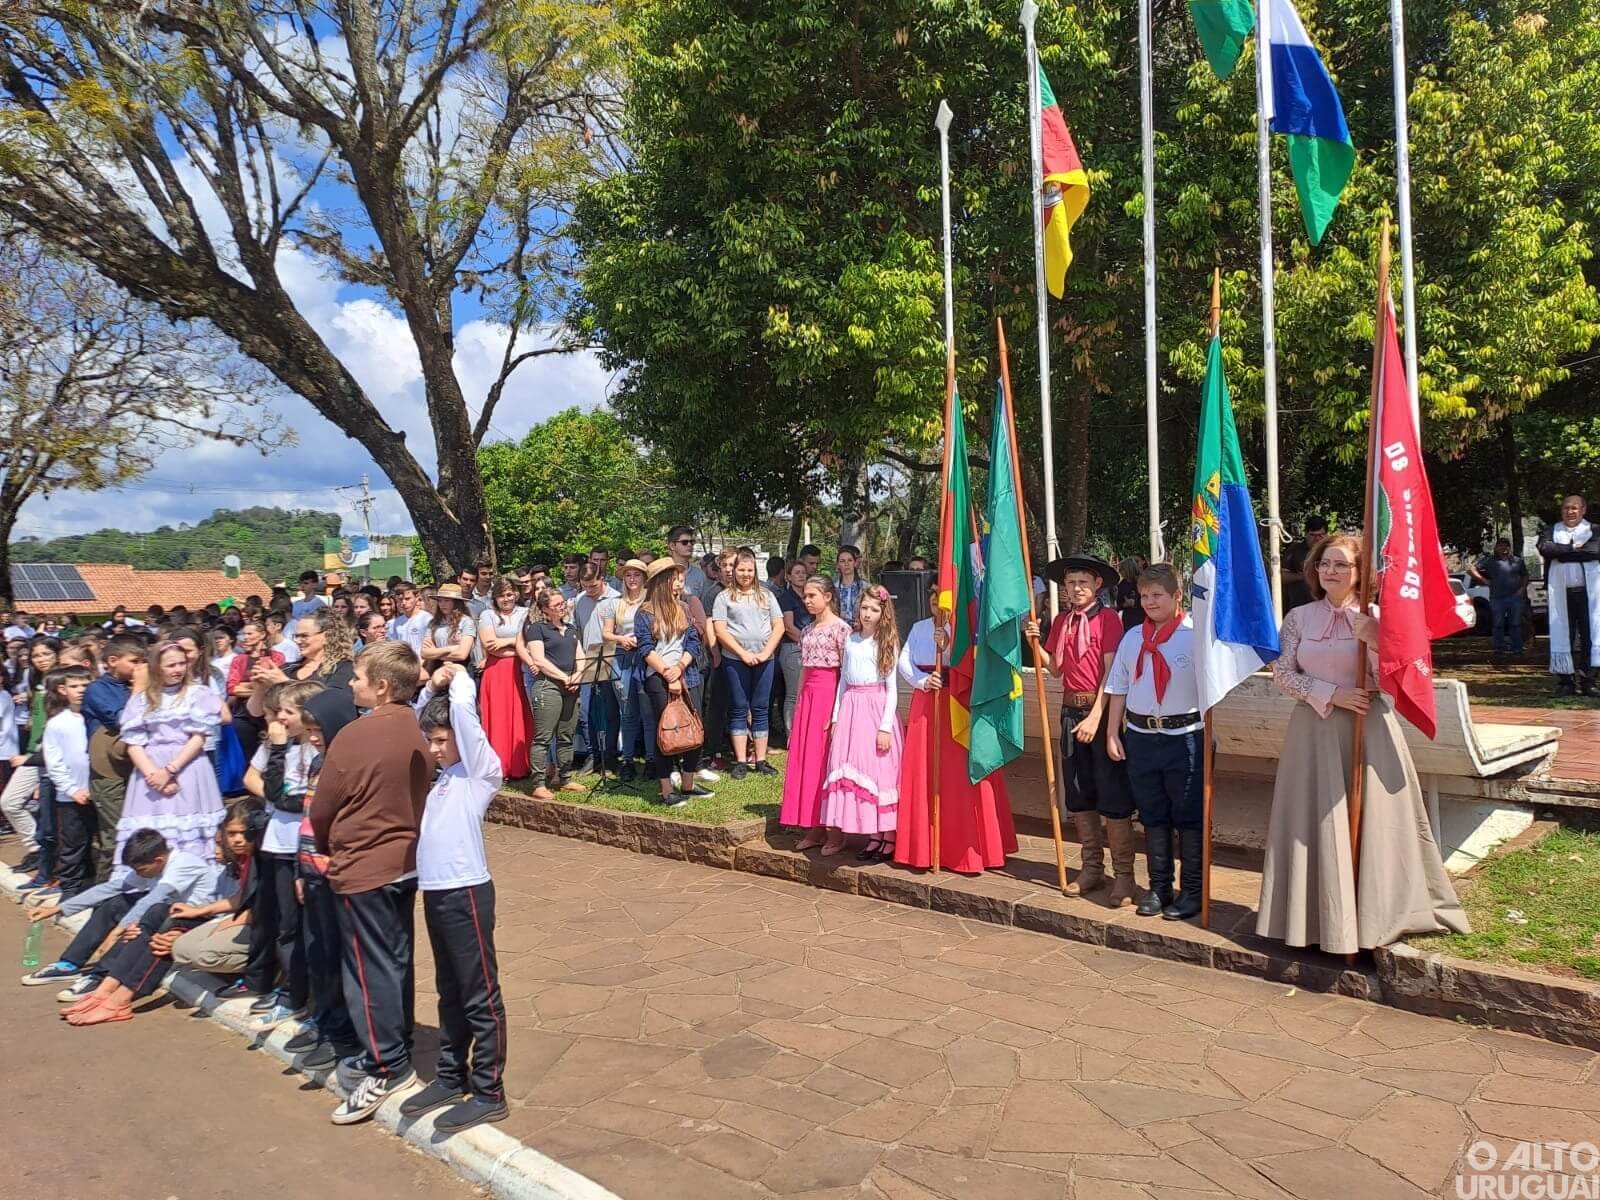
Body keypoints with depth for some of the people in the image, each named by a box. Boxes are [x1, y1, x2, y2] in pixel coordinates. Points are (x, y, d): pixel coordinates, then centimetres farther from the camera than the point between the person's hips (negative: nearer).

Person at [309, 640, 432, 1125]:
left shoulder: (355, 735, -20)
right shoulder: (417, 731, 0)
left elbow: (323, 809, -9)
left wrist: (323, 849, 11)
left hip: (362, 867, -7)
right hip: (405, 861, 7)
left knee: (370, 969, 3)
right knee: (396, 961, 17)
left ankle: (386, 1069, 11)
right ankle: (395, 1051, 30)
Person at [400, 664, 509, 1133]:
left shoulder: (482, 770, -8)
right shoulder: (443, 777, 12)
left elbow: (464, 711, -18)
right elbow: (420, 722, 25)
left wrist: (457, 677, -2)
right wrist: (432, 686, 13)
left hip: (466, 893, -8)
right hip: (434, 893, 8)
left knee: (480, 997, 0)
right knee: (449, 992, 18)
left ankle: (489, 1094, 7)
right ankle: (451, 1077, 29)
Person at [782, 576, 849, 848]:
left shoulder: (840, 628, -8)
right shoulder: (808, 630, 15)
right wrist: (799, 701, 13)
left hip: (829, 693, -8)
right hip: (808, 695, 8)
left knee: (826, 759, -4)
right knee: (804, 759, 6)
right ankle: (814, 828, 13)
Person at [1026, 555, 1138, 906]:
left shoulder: (1108, 618, -8)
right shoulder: (1061, 621, 11)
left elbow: (1111, 672, -13)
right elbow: (1055, 668, 12)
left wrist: (1095, 717, -19)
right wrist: (1034, 641, -4)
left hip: (1102, 710, -6)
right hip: (1071, 712, 7)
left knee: (1113, 795, -4)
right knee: (1079, 794, 12)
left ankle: (1124, 874, 3)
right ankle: (1092, 868, 23)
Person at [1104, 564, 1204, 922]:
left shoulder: (1195, 634, -9)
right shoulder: (1132, 638, 8)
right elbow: (1118, 689, 11)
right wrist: (1112, 734, 9)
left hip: (1184, 736, -5)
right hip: (1140, 736, 5)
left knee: (1189, 816, 5)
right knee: (1152, 816, 14)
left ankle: (1192, 892, 19)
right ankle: (1159, 888, 27)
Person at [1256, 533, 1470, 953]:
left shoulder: (1376, 619, -1)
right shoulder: (1299, 617, 3)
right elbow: (1282, 673, -1)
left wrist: (1374, 641, -22)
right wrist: (1331, 694, -12)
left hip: (1368, 729, -1)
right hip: (1315, 729, 1)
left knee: (1372, 820, 2)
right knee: (1318, 824, 4)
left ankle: (1375, 914, 16)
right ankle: (1321, 918, 14)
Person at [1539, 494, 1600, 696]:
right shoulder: (1552, 531, 12)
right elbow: (1544, 548, -8)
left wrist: (1562, 553, -9)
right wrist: (1574, 549, -9)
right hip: (1561, 592, 1)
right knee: (1563, 635, -1)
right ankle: (1566, 681, 2)